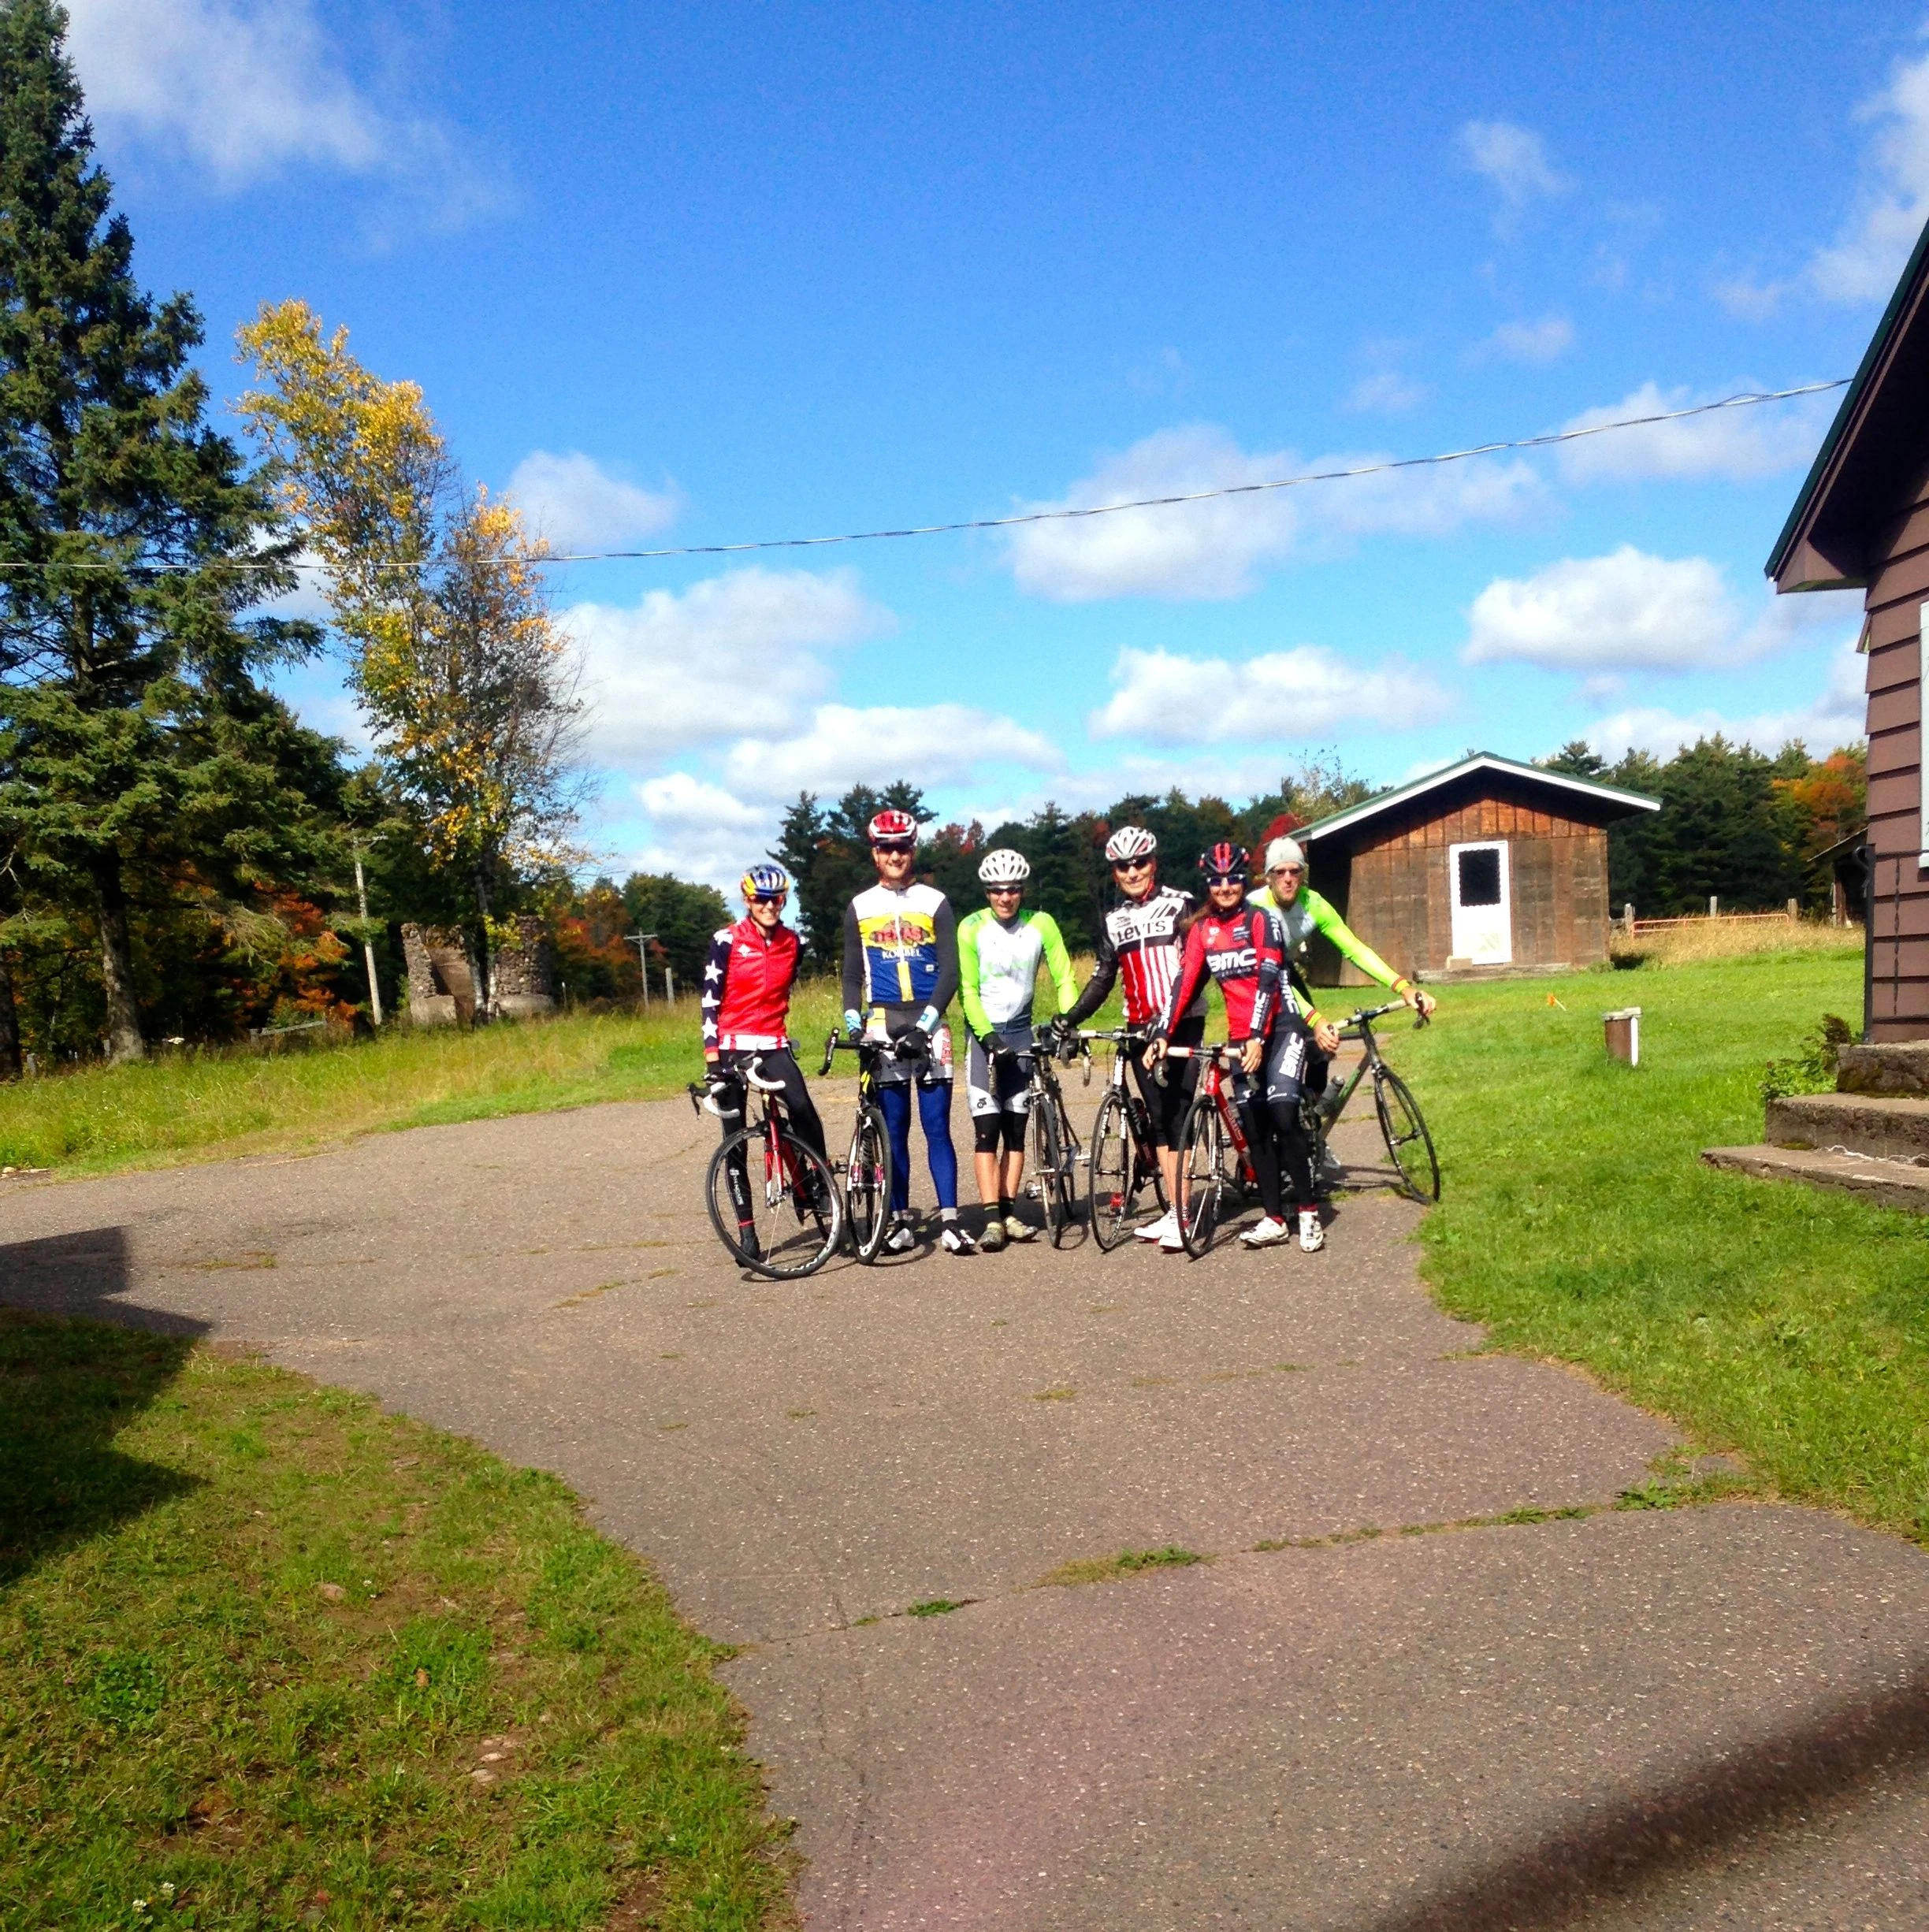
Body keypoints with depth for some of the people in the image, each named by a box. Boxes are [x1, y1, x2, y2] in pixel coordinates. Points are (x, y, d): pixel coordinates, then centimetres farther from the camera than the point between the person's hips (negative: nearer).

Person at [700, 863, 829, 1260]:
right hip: (733, 1047, -2)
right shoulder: (727, 941, -6)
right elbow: (710, 1000, -7)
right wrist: (712, 1056, -12)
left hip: (774, 1046, 2)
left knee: (802, 1107, -26)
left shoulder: (791, 942, 5)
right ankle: (745, 1229, 8)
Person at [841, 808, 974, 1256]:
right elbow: (852, 975, 12)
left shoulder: (935, 902, 5)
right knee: (893, 1129, 2)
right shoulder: (858, 908, 10)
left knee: (937, 1126, -4)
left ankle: (949, 1223, -4)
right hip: (882, 1025, 1)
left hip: (927, 1023, -1)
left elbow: (949, 971, 0)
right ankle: (901, 1223, 9)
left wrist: (924, 1024, -12)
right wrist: (853, 1023, -4)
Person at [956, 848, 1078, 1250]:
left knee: (1016, 1128, 6)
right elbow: (968, 990, -12)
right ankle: (992, 1219, -10)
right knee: (987, 1128, -10)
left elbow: (1064, 980, -5)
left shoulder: (1042, 925, -6)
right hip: (984, 1033, -3)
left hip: (1021, 1032, 3)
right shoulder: (971, 927, -11)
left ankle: (1008, 1213, 13)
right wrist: (988, 1036, -21)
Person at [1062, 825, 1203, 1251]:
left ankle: (1180, 1215, -8)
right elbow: (1102, 980, 16)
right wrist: (1069, 1020, 5)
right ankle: (1174, 1211, 11)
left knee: (1178, 1117, -9)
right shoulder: (1114, 921, 14)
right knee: (1159, 1120, 6)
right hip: (1141, 1028, 5)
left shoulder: (1179, 904, -1)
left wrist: (1171, 1016, -21)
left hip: (1182, 1024, -5)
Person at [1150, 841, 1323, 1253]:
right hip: (1241, 1038, 5)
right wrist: (1163, 1034, -15)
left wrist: (1257, 1038, -27)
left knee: (1284, 1117, -16)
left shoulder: (1262, 919, -8)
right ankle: (1274, 1219, 11)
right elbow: (1184, 983, -4)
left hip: (1280, 1029, -5)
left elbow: (1267, 980, -18)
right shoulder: (1202, 930, 5)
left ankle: (1309, 1213, -5)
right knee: (1254, 1130, 4)